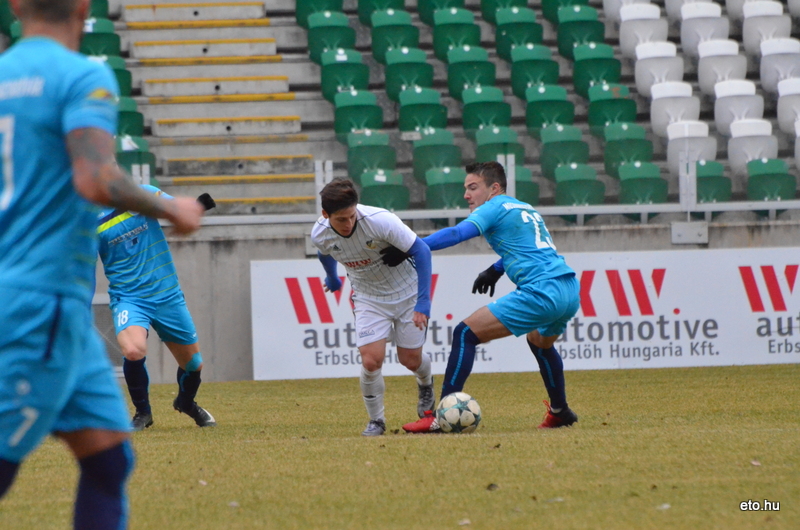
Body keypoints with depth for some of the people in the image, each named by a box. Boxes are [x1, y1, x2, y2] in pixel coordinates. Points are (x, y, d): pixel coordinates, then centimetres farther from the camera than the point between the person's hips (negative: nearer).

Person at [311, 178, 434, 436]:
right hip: (368, 298, 2)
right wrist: (332, 277, 30)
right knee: (371, 360, -16)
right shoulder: (320, 234, -18)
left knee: (410, 360, 5)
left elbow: (420, 250, -26)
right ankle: (376, 420, 6)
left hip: (406, 291, -2)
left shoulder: (380, 221, -32)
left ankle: (425, 385, 43)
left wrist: (423, 300, -30)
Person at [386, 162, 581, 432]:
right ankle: (560, 412, 46)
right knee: (540, 343, 39)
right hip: (572, 291, 9)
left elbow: (456, 234, -14)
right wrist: (495, 270, 35)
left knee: (465, 334, -7)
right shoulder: (528, 210, 26)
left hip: (542, 293, -9)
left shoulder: (496, 207, 0)